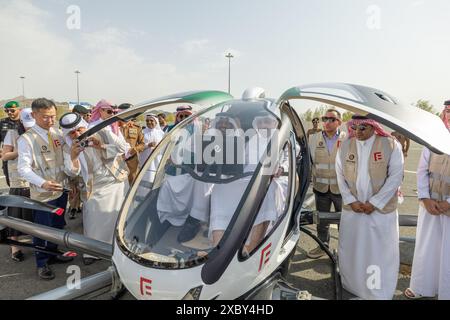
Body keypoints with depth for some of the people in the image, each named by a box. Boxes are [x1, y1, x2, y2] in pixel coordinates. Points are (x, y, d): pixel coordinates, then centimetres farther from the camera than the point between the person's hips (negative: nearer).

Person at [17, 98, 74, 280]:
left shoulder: (58, 134, 3)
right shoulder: (26, 139, -13)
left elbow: (66, 159, 10)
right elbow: (23, 169, -17)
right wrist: (43, 183, -30)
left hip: (60, 190, 5)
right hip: (42, 194, -5)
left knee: (57, 227, 20)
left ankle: (52, 254, 42)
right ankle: (42, 264, 29)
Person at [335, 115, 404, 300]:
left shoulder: (391, 145, -6)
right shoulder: (345, 146, 2)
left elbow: (395, 177, -9)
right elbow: (340, 176, 4)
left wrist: (374, 203, -13)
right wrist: (351, 201, -6)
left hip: (382, 210, -2)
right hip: (351, 209, 3)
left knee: (381, 253, 6)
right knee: (350, 250, 13)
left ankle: (379, 293, 24)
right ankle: (352, 286, 33)